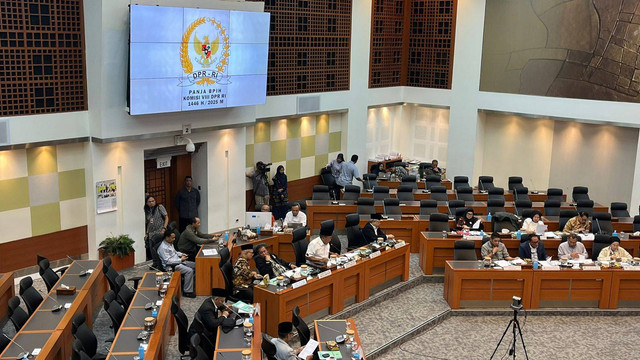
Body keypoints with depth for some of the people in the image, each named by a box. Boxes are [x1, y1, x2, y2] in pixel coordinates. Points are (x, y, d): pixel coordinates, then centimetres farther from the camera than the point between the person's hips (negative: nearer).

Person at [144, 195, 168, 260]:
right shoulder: (147, 211, 14)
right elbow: (148, 223, 18)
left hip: (160, 233, -5)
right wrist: (146, 233, 10)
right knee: (151, 252, 0)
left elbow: (166, 218, -4)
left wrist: (164, 228, -14)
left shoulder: (159, 207, 0)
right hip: (151, 235, 5)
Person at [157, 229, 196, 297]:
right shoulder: (163, 248, -21)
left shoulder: (170, 243, 9)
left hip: (178, 261, 10)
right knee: (189, 271, -27)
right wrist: (180, 260, -21)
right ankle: (187, 291, -20)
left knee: (195, 265, 4)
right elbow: (167, 261, -25)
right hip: (171, 266, -10)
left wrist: (181, 254, 9)